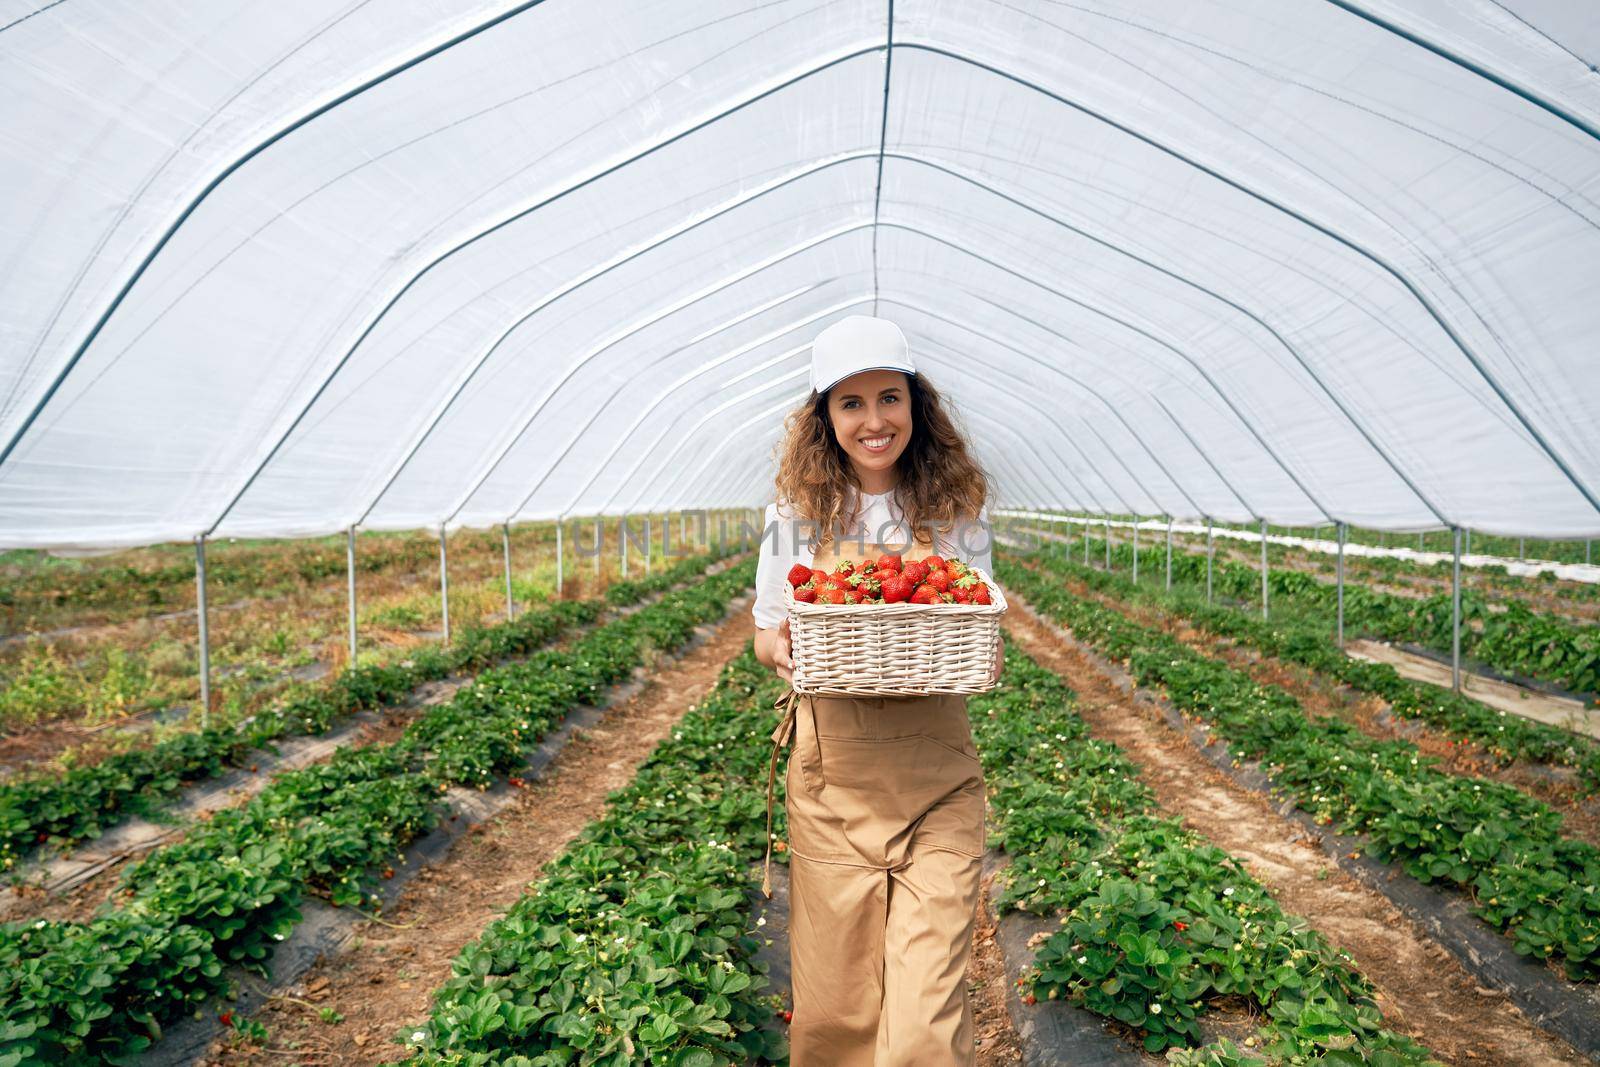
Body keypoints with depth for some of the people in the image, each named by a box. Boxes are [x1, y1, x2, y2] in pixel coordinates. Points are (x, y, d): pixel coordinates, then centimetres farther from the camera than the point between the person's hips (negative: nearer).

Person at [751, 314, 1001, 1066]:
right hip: (831, 772, 1)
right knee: (833, 996, 13)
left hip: (935, 772, 0)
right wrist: (780, 652, -15)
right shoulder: (796, 512, 1)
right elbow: (768, 635, 8)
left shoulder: (958, 507, 1)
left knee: (929, 1004, -1)